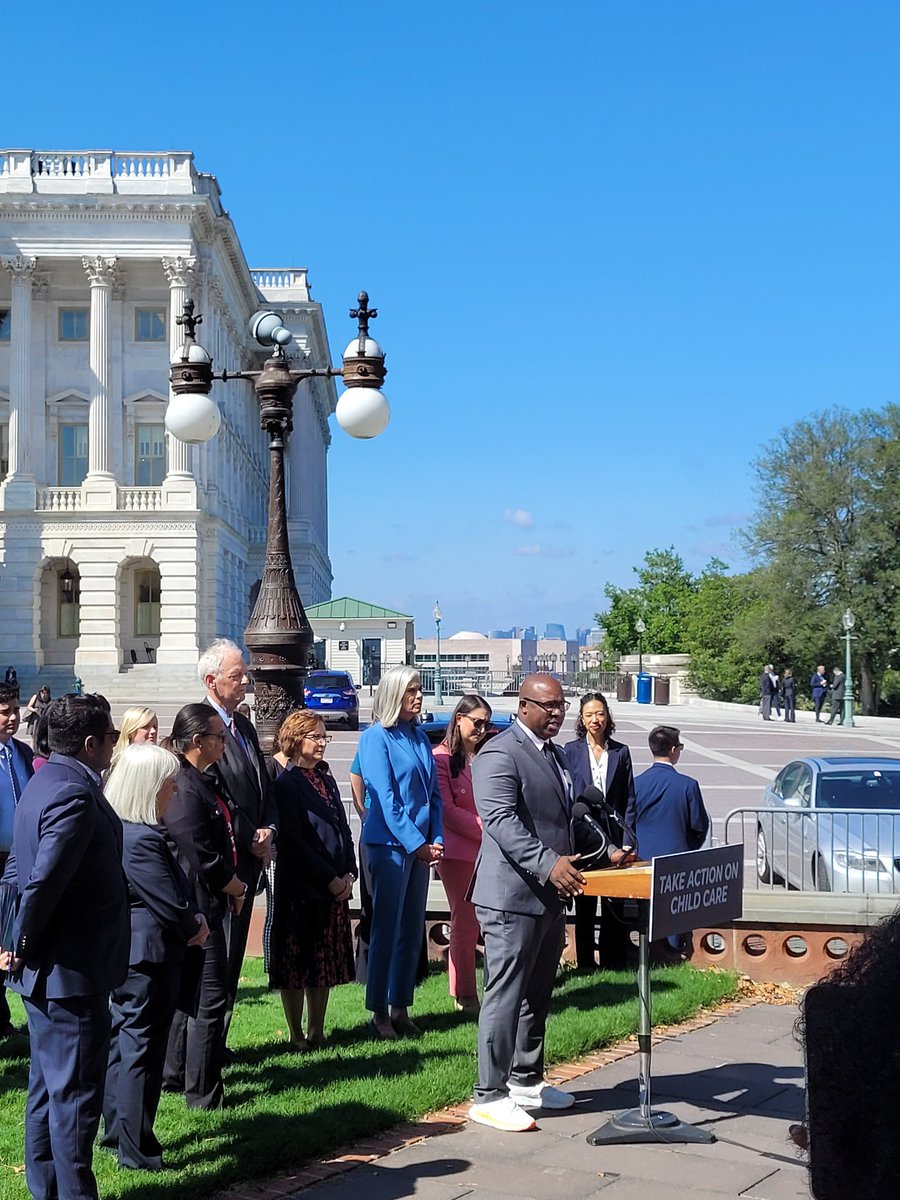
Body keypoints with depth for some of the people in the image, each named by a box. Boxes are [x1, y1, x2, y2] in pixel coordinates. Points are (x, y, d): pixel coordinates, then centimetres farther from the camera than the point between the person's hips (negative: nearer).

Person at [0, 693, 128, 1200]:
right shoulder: (75, 795, -22)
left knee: (49, 1089, 18)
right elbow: (43, 882, -29)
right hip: (72, 971, -10)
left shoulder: (48, 780, 10)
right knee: (76, 1093, -1)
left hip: (46, 970, 10)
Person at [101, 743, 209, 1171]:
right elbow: (172, 907, -22)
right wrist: (194, 928, -3)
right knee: (142, 1048, 0)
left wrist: (192, 919, 0)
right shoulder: (142, 839, -25)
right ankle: (137, 1150, 9)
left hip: (121, 954, 10)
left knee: (121, 1040, 18)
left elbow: (177, 888, 11)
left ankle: (116, 1131, 30)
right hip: (150, 955, -10)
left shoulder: (114, 828, 8)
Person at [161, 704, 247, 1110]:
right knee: (209, 999, -3)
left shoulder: (203, 781, 10)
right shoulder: (183, 789, -21)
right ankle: (202, 1093, 6)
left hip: (204, 904, 10)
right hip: (198, 905, -10)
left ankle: (174, 1075, 30)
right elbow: (203, 860, -22)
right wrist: (237, 888, -6)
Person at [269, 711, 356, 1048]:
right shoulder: (286, 784, -10)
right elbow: (292, 842, -14)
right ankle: (297, 1035, 10)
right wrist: (330, 879, -14)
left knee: (326, 962, 12)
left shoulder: (326, 779, 13)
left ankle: (316, 1031, 21)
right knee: (296, 962, 2)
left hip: (335, 886, 7)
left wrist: (349, 873, 1)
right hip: (301, 887, -7)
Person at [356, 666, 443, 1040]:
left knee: (412, 929, 10)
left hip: (421, 846, 7)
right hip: (389, 844, -7)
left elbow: (434, 794, 14)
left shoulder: (419, 738, 13)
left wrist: (436, 841, 1)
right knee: (387, 929, -2)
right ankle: (379, 1013, 6)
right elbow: (385, 798, -13)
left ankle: (400, 1009, 19)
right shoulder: (376, 738, -7)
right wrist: (417, 843, -15)